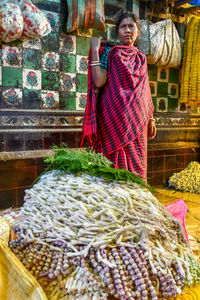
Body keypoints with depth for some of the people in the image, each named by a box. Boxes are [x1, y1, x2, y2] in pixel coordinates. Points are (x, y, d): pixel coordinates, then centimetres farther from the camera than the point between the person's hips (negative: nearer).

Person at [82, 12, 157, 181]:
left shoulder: (141, 58, 18)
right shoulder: (109, 52, 4)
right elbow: (99, 82, -13)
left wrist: (151, 119, 15)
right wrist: (95, 50, -9)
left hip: (138, 119, 5)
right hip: (116, 116, -4)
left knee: (138, 162, 5)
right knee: (121, 161, -6)